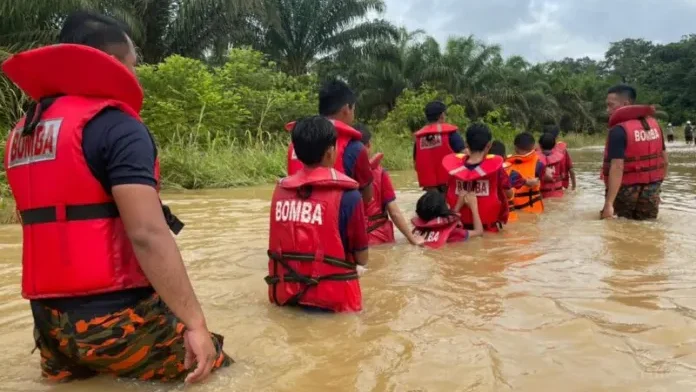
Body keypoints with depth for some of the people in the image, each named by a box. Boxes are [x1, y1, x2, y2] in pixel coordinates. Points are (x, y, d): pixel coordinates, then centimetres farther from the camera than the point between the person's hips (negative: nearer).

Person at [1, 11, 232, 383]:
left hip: (51, 319, 8)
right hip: (114, 318, -8)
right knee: (217, 370, 7)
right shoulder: (116, 126, -14)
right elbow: (148, 235, -24)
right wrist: (195, 322, -21)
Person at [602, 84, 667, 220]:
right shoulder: (654, 124, 6)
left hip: (627, 192, -6)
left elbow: (617, 168, -25)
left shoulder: (618, 130, -17)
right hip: (651, 193, 7)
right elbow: (665, 161, 12)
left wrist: (608, 203, -26)